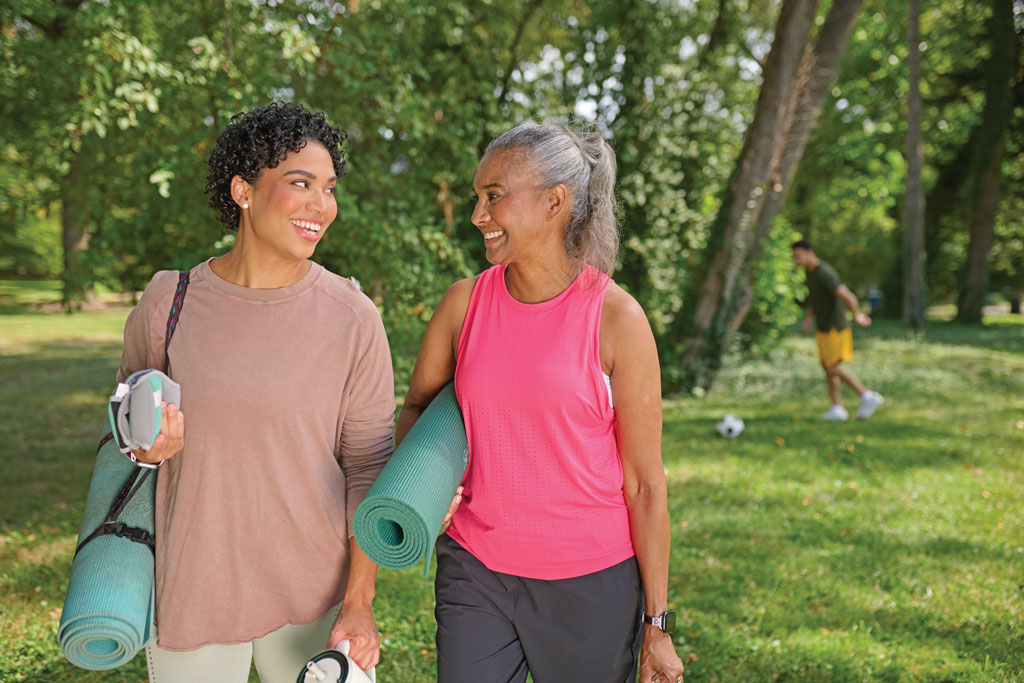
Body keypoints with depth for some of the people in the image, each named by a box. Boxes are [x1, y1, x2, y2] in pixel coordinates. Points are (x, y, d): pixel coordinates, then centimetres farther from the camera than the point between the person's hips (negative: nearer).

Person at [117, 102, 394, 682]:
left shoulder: (353, 319, -8)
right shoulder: (168, 304, -4)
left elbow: (368, 466, -3)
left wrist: (360, 602, -5)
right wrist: (149, 447, -11)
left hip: (312, 595, -1)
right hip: (190, 588, 1)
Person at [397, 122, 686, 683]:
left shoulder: (616, 317, -11)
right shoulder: (465, 303, -1)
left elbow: (645, 484, -7)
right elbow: (416, 407, 15)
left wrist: (658, 624, -5)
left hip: (591, 582, -2)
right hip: (475, 573, 3)